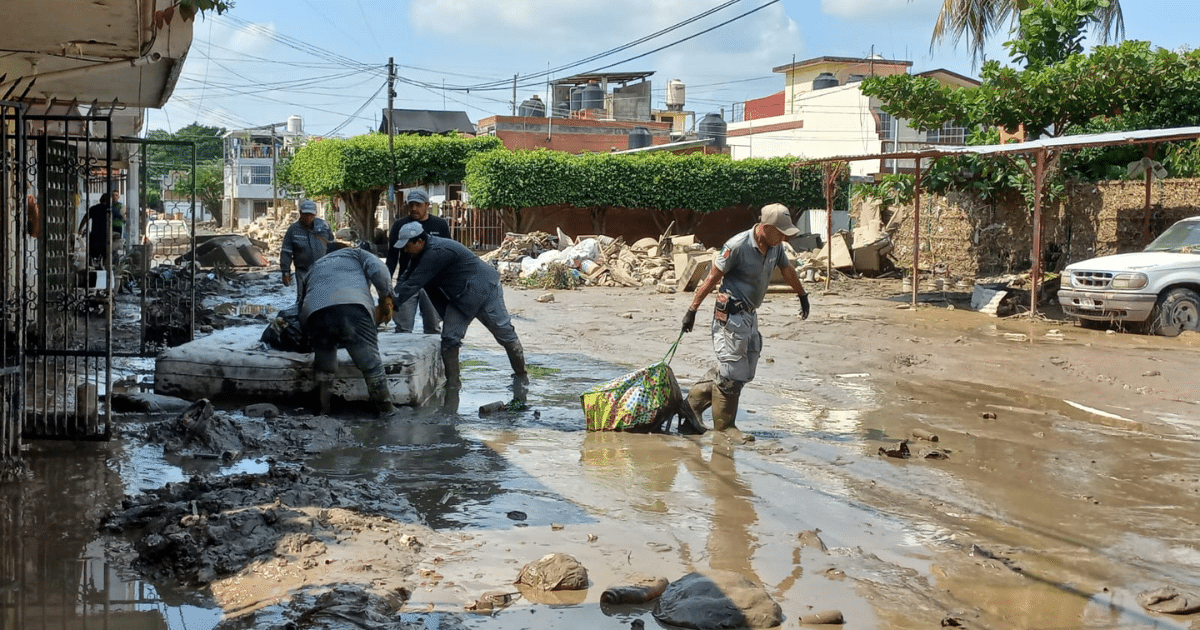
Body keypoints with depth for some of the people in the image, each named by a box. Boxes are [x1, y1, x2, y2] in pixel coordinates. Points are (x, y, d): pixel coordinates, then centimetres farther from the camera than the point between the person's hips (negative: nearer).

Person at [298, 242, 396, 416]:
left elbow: (301, 299, 36)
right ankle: (386, 411, 11)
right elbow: (378, 270, 13)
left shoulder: (314, 267, 42)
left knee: (323, 367, 20)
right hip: (352, 307, -3)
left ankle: (323, 413, 25)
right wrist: (386, 299, 20)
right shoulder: (356, 253, 34)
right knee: (371, 363, 5)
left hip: (314, 312, 3)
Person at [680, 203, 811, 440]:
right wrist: (692, 310, -11)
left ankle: (695, 399, 22)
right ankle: (724, 426, 5)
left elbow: (787, 271, 25)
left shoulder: (775, 247, 5)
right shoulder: (737, 246, -18)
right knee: (733, 372, -6)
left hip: (750, 315, 8)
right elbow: (712, 279, -13)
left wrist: (802, 296, 39)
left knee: (744, 371, 9)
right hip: (731, 315, -8)